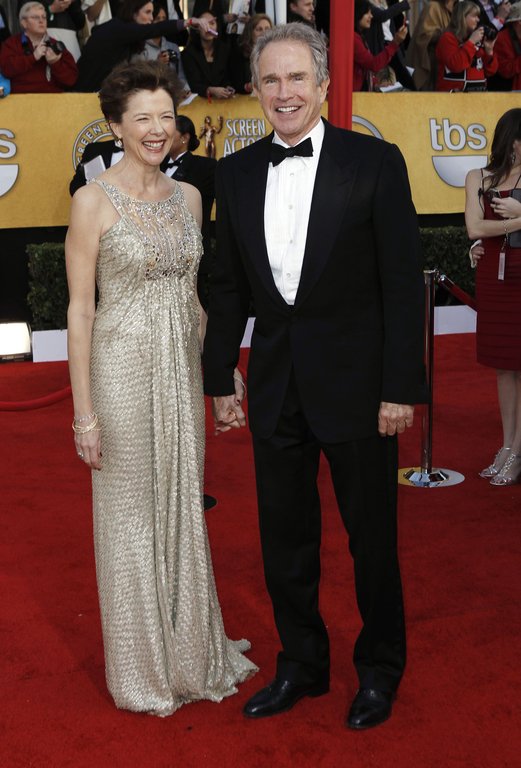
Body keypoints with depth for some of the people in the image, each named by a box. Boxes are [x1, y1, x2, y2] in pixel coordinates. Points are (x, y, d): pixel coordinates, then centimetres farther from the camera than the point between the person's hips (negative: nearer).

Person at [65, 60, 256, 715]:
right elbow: (79, 308, -9)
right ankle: (142, 669, 25)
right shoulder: (93, 201, -8)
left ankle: (190, 652, 32)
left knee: (183, 509, 15)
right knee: (130, 516, 7)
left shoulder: (189, 197, 8)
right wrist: (84, 410, -12)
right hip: (122, 369, -5)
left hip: (182, 370, 5)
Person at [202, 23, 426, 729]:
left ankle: (380, 670, 32)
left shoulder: (375, 162, -7)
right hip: (274, 389, 4)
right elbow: (228, 286, 10)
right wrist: (219, 381, 8)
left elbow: (403, 283, -8)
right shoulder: (236, 173, 5)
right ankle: (302, 665, 34)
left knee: (372, 535, 10)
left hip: (356, 385, -4)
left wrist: (402, 388, -12)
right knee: (285, 536, 14)